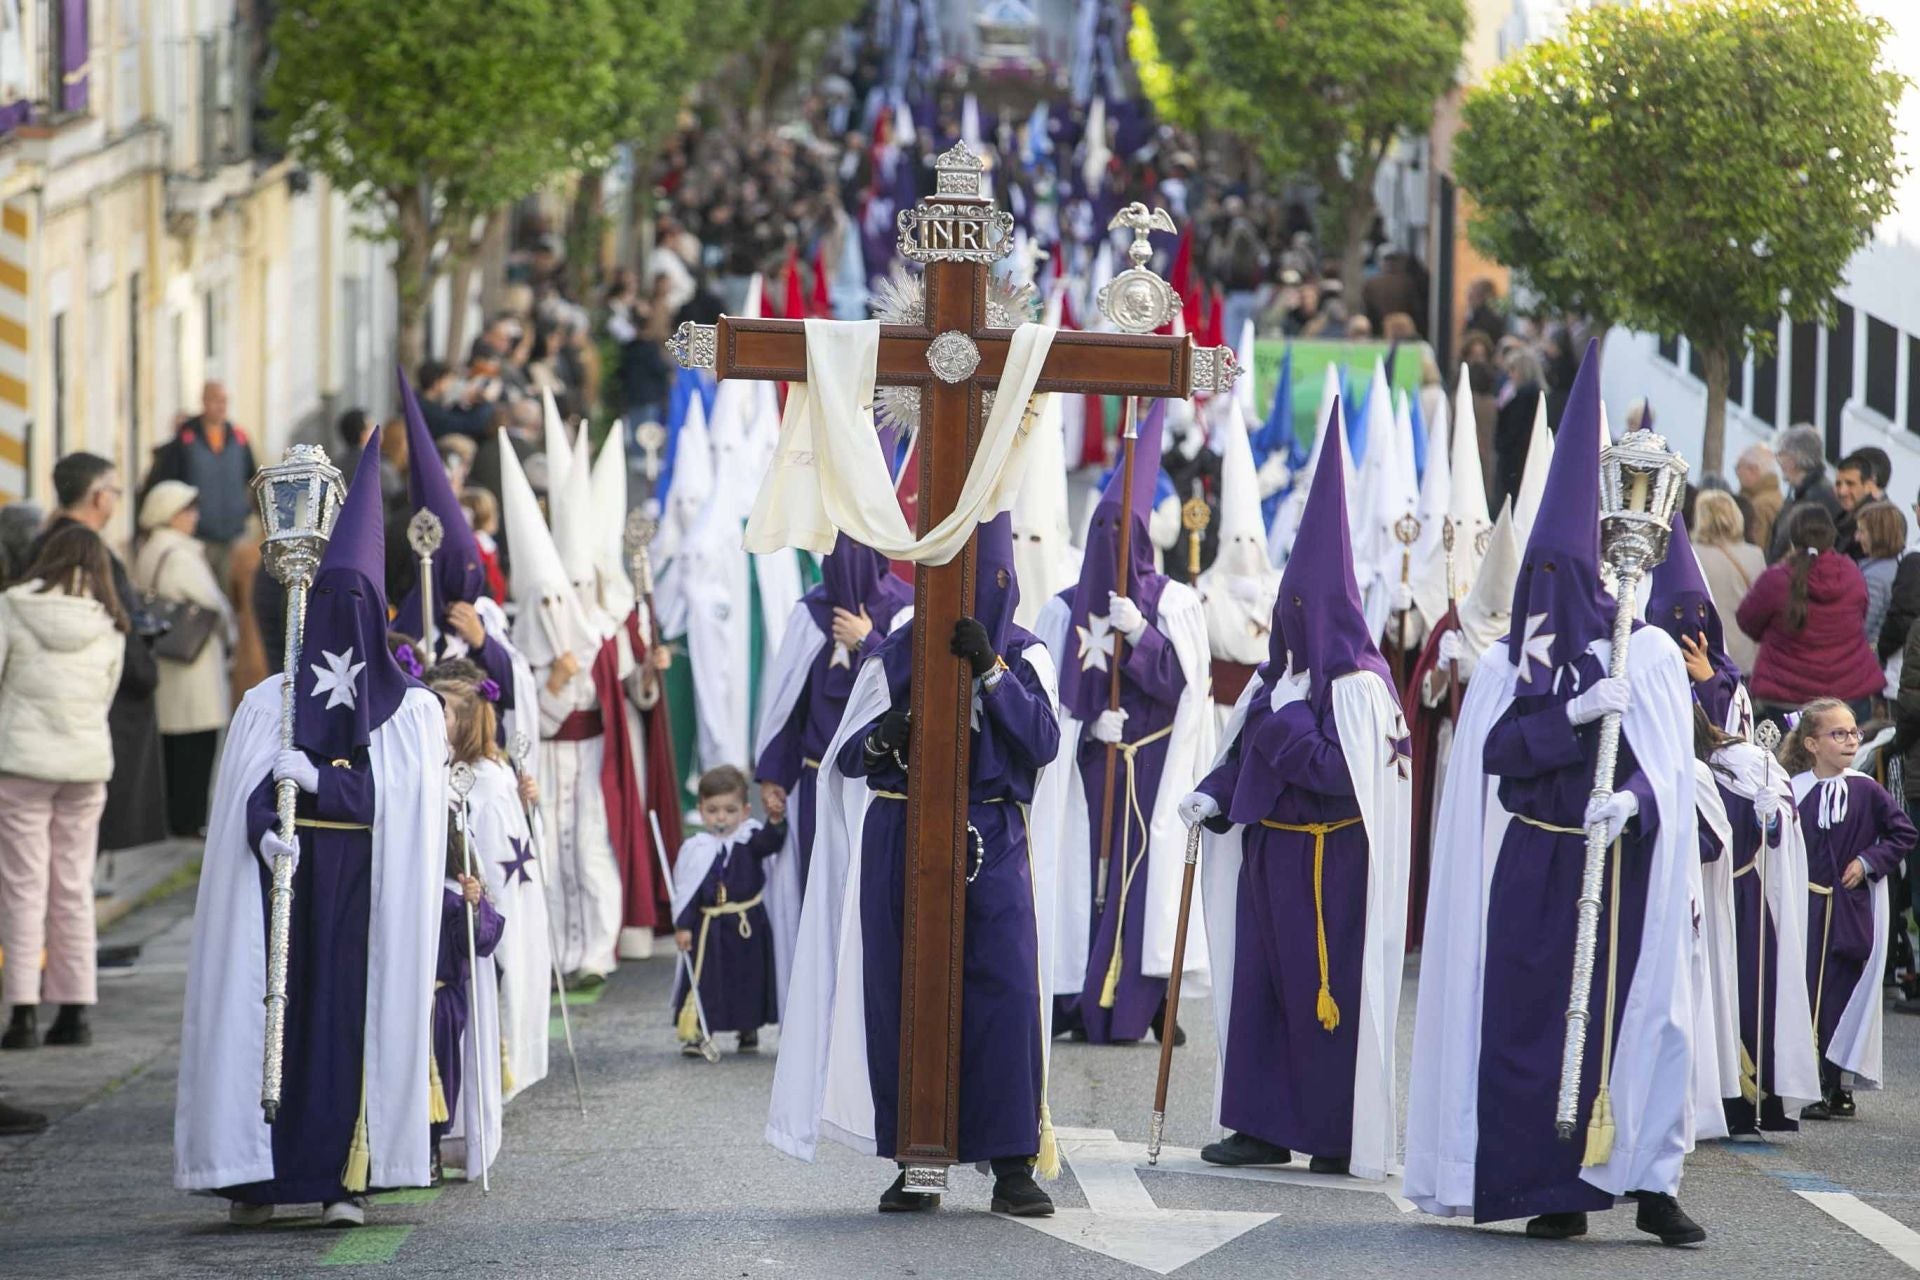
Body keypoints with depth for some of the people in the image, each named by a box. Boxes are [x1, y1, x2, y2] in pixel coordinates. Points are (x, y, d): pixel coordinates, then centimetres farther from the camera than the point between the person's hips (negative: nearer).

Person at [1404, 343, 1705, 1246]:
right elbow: (1496, 749, -5)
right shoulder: (1512, 663, 10)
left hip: (1621, 868, -2)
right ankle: (1557, 1192, 2)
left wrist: (1631, 801, -26)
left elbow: (1665, 762, -5)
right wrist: (1576, 713, -18)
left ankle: (1649, 1182, -2)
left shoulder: (1646, 653, 2)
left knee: (1635, 1016, -7)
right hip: (1532, 871, 2)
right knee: (1532, 1019, -2)